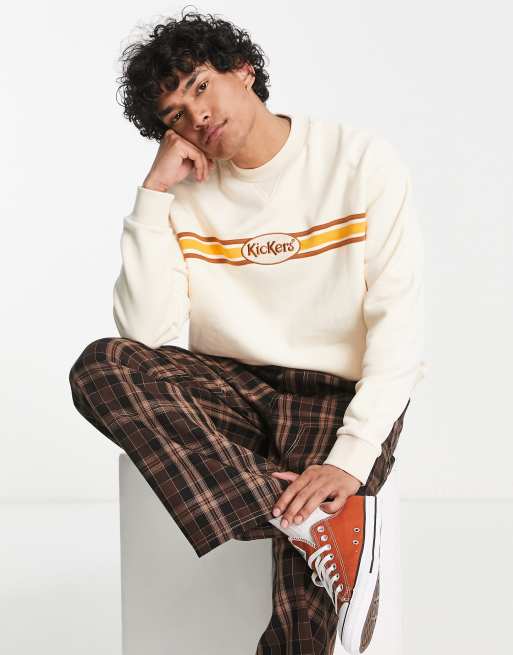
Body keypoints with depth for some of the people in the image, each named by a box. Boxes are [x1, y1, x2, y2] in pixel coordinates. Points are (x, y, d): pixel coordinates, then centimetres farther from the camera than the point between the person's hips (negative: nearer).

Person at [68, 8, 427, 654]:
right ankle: (317, 524, -35)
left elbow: (398, 326, -13)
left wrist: (351, 459, -25)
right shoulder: (185, 192, 4)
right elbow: (144, 331, -8)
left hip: (342, 395, -4)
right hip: (234, 386, 5)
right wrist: (153, 191, -11)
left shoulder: (360, 159, -6)